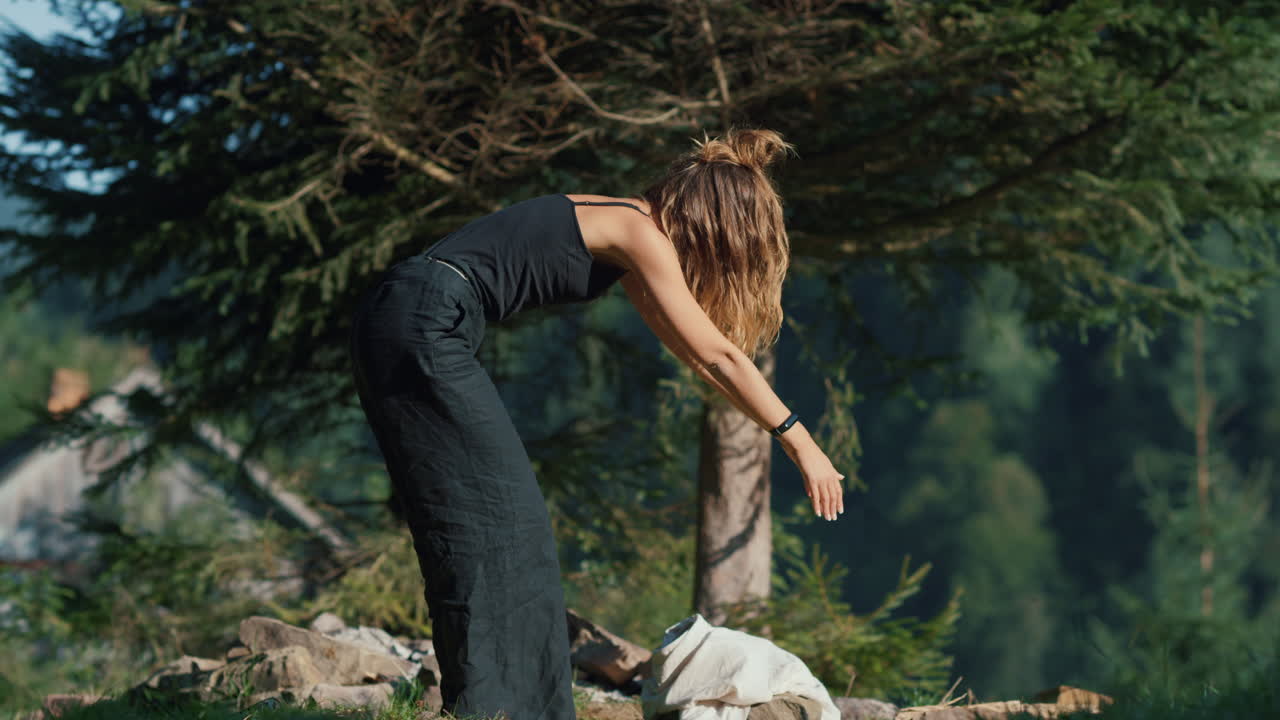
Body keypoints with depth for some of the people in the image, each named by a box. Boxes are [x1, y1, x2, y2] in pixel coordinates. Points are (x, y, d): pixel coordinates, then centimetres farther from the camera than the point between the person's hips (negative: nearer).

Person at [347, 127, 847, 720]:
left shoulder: (624, 230, 20)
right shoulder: (640, 233, -8)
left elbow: (693, 349, 30)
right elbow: (719, 356, -9)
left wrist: (784, 432, 32)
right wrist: (800, 443, -4)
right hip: (423, 330, -10)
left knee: (500, 520, 10)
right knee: (492, 521, -8)